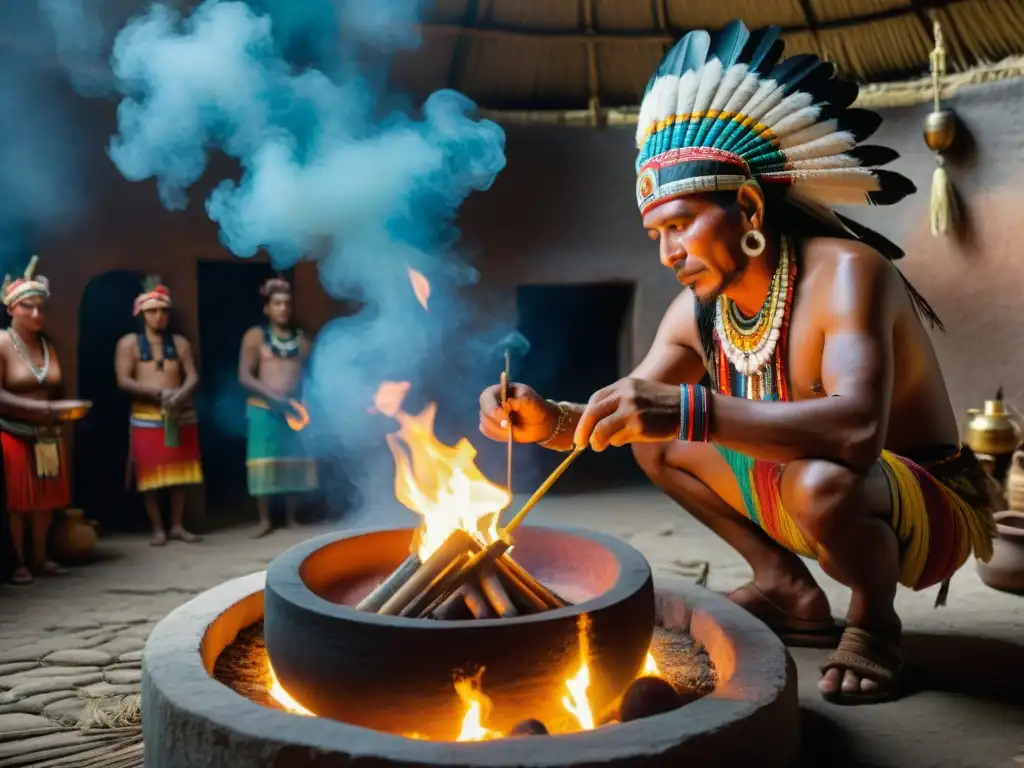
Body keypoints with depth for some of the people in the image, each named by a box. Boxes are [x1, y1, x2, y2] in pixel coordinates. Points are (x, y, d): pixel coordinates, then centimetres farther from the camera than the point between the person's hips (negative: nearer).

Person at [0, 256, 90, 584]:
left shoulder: (49, 345, 8)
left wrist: (67, 408, -5)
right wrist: (43, 408, -24)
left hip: (48, 436, 5)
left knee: (46, 499, 8)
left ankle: (40, 558, 19)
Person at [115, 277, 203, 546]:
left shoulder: (180, 342, 9)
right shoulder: (129, 343, 0)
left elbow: (193, 376, 3)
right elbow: (123, 381, -8)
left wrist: (182, 393, -20)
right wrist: (159, 392, -19)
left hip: (181, 416, 3)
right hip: (147, 418, -2)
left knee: (179, 472, 5)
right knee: (151, 474, 0)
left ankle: (177, 526, 13)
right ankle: (158, 528, 8)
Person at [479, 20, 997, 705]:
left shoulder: (845, 273, -27)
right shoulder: (696, 313, -5)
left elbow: (857, 430, -43)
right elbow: (634, 414, -5)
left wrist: (686, 410, -53)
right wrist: (553, 422, -26)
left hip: (934, 508, -7)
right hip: (796, 487, 7)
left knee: (818, 482, -39)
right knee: (655, 444, 5)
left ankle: (874, 622, -6)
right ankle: (786, 587, 9)